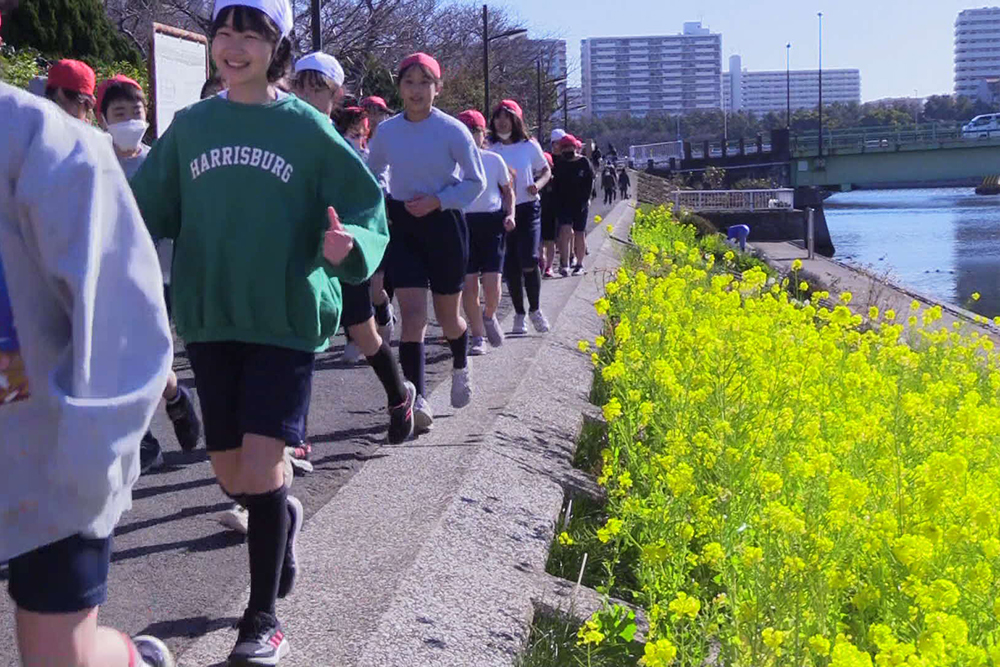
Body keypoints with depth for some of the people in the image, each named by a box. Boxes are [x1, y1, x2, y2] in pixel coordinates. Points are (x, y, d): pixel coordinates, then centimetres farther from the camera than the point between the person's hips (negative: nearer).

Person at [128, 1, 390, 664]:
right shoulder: (190, 126, 6)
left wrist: (346, 245, -25)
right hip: (210, 318, 3)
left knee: (261, 465, -12)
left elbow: (365, 205, -4)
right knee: (231, 473, 9)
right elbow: (149, 207, 6)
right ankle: (283, 515, 45)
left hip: (287, 317, -3)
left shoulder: (307, 127, -3)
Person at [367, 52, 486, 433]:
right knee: (412, 313, -13)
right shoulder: (386, 131, 1)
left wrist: (437, 201, -16)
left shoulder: (453, 131, -8)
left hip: (444, 224, -2)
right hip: (402, 226, 2)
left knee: (447, 316, 12)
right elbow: (371, 173, 18)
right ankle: (418, 400, -14)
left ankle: (461, 367, 45)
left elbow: (476, 182, -4)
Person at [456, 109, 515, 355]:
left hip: (492, 222, 0)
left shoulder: (494, 160, 4)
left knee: (492, 282, -11)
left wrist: (510, 215, -2)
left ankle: (489, 316, 22)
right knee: (468, 283, -3)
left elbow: (508, 190, 14)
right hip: (463, 223, 0)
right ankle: (477, 336, 11)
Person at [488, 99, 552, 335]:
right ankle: (519, 314, 16)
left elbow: (546, 171, 13)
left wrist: (538, 185, -7)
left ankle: (535, 309, 7)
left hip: (527, 208, -1)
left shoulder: (529, 146, 2)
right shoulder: (489, 149, 1)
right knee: (510, 266, 3)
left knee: (529, 261, -13)